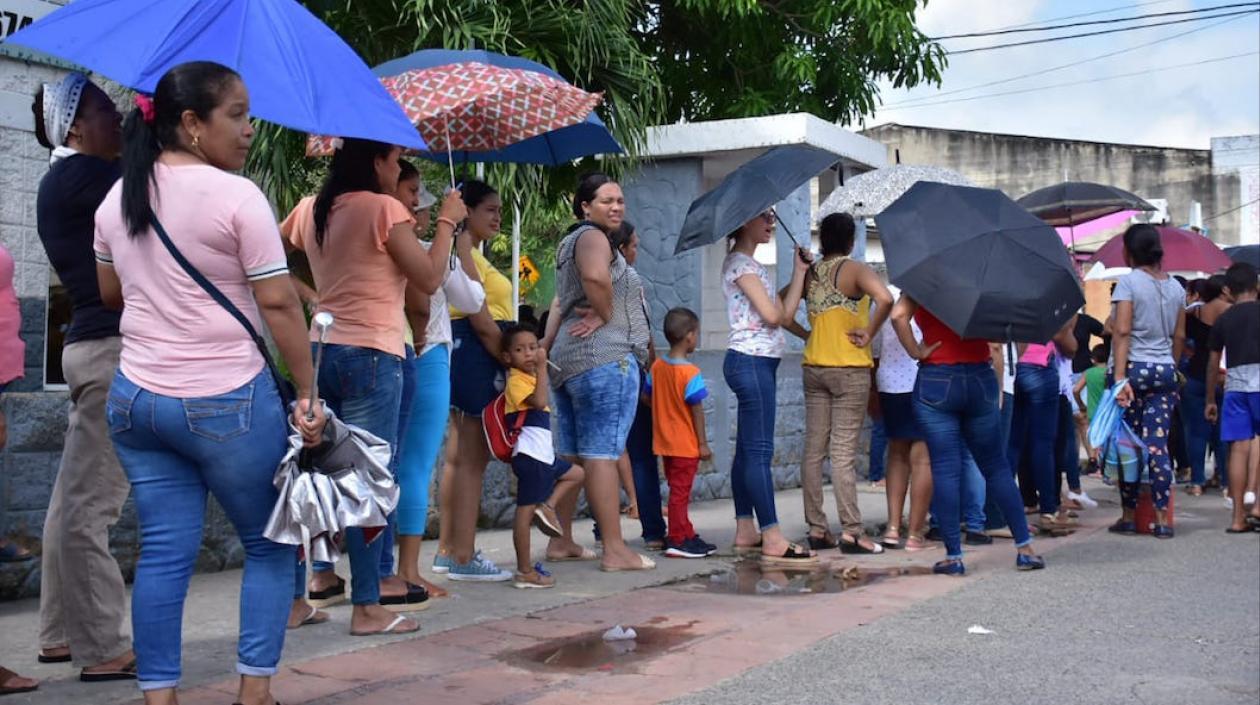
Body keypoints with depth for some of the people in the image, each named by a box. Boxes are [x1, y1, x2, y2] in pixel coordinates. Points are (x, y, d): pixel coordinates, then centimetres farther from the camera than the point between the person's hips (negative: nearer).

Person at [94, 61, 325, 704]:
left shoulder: (117, 197, 9)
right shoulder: (236, 196, -12)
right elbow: (278, 304, -13)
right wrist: (307, 393, -9)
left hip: (135, 398, 6)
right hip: (227, 401, -6)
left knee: (163, 553, 8)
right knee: (270, 545, 9)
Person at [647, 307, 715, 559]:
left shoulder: (657, 366, 1)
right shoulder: (690, 373, -18)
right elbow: (697, 410, -16)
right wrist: (703, 443, -11)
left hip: (665, 442, 7)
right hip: (686, 444, -7)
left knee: (678, 489, 15)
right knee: (680, 492, -2)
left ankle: (688, 535, 24)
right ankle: (677, 541, 3)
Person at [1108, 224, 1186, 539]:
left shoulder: (1129, 282, -7)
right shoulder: (1175, 286, 11)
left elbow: (1122, 332, -14)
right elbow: (1179, 336, 13)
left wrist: (1119, 377, -17)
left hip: (1134, 368, -5)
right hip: (1165, 370, 5)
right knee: (1158, 445, 3)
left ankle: (1129, 516, 8)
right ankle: (1162, 519, 0)